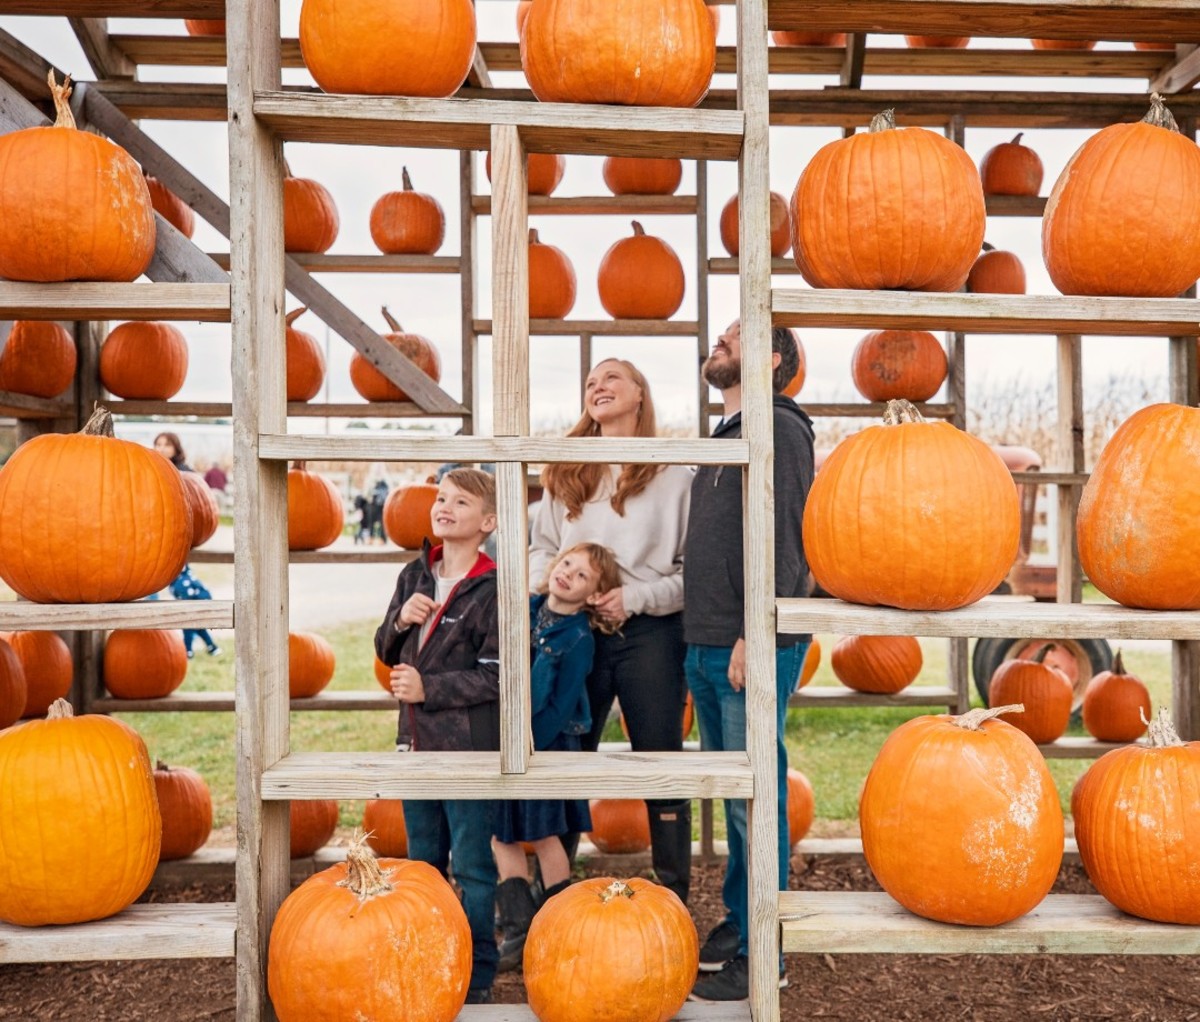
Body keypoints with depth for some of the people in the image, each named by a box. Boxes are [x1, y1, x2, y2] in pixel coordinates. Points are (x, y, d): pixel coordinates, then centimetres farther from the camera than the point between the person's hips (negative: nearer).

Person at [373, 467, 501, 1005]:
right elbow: (387, 652, 13)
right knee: (422, 861, 18)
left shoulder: (493, 588, -13)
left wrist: (428, 688, -16)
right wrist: (400, 620, -7)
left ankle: (478, 976, 17)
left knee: (472, 865, 4)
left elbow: (497, 676, -16)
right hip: (417, 740, 7)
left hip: (470, 745, -7)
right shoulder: (415, 575, 7)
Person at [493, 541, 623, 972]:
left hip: (544, 743, -5)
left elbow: (558, 710, -14)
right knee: (500, 836, 8)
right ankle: (519, 931, 18)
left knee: (543, 836, 3)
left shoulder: (578, 640, -14)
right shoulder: (524, 607, 2)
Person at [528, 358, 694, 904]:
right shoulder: (565, 473, 13)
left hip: (649, 634, -3)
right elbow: (541, 547, 17)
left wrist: (635, 597, -14)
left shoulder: (673, 473, 1)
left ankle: (675, 900, 16)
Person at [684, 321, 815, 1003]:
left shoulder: (779, 429, -8)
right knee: (734, 796, 16)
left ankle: (760, 955, 6)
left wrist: (753, 635, -21)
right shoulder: (727, 436, 20)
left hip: (752, 648, -9)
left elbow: (783, 541, -17)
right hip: (706, 646, 9)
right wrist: (702, 638, 17)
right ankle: (737, 922, 28)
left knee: (753, 800, -3)